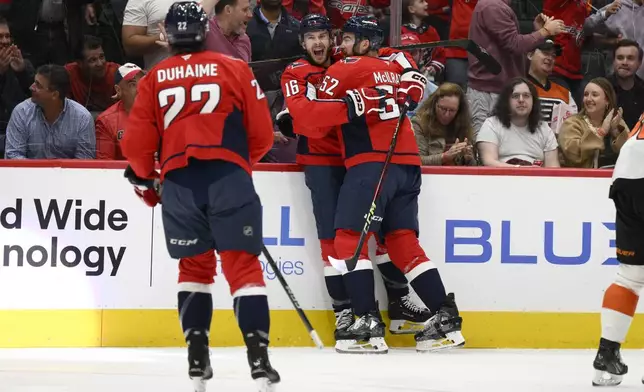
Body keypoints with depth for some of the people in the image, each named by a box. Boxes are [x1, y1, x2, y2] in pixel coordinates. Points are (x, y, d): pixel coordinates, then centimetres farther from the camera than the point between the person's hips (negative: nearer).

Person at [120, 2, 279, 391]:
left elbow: (137, 144, 10)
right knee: (243, 265, 0)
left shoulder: (154, 79, 13)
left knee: (194, 267, 18)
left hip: (178, 182, 2)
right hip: (229, 176, -2)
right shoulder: (234, 69, 9)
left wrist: (146, 181, 30)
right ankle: (258, 357, -11)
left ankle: (197, 357, 9)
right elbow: (261, 134, 9)